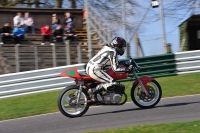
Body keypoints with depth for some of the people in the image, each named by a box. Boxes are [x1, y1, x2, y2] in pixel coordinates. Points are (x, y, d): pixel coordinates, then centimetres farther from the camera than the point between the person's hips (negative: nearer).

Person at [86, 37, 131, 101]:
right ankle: (94, 92, -13)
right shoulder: (113, 52, -12)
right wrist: (127, 69, -8)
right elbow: (115, 68, -14)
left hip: (89, 67, 10)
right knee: (111, 83, -12)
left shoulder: (107, 47, 16)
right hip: (95, 70, -10)